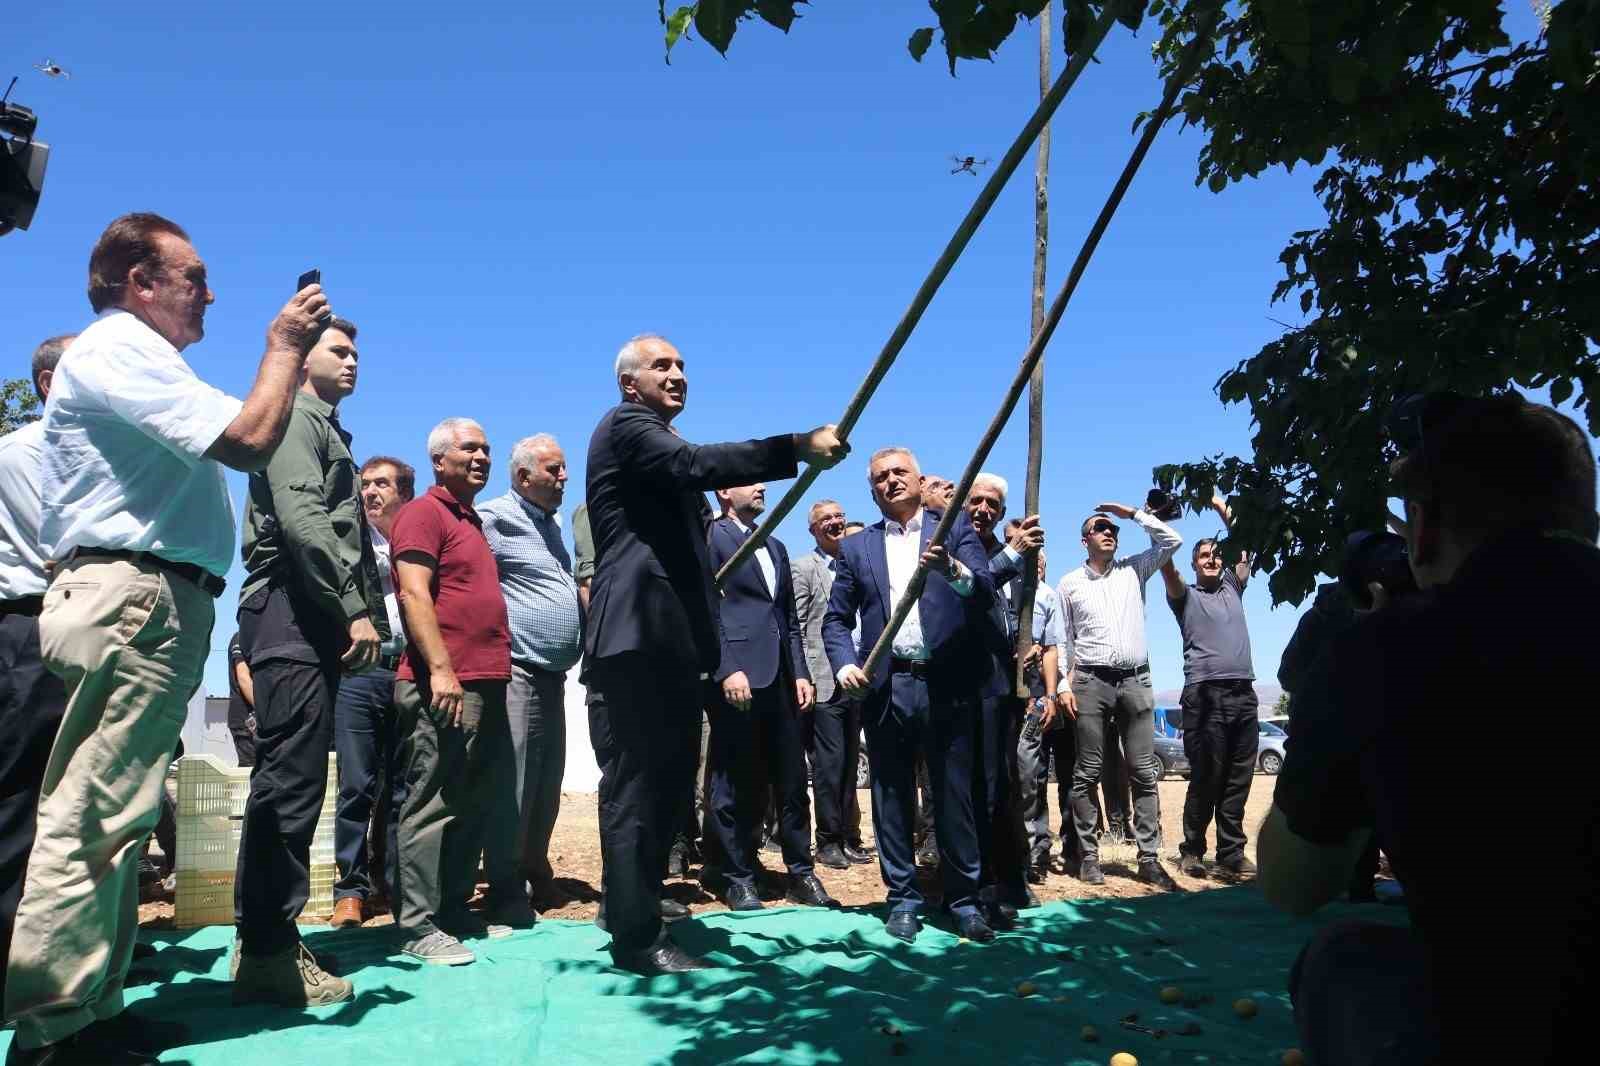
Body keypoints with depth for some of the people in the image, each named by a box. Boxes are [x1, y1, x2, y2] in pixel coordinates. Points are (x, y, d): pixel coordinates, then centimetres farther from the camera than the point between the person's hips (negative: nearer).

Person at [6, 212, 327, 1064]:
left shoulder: (135, 359, 26)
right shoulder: (117, 349, -7)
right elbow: (250, 441, -17)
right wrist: (285, 345, -6)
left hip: (152, 605, 11)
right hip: (134, 600, -11)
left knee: (117, 814, 11)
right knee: (91, 816, -9)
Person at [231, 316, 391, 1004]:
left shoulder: (329, 434, 28)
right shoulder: (295, 418, 0)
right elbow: (300, 519, -17)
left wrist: (371, 618, 12)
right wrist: (355, 610, -19)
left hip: (319, 622, 10)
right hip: (292, 613, -10)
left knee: (292, 780, 10)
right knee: (291, 779, -12)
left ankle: (265, 940, 17)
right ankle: (267, 955, -8)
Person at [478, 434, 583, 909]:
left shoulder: (551, 523, 18)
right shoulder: (496, 518, -9)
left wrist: (577, 652, 19)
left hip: (553, 675, 9)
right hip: (516, 672, -8)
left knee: (547, 782, 14)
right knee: (513, 783, -5)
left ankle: (536, 871, 26)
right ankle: (504, 885, 4)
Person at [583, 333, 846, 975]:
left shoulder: (662, 444, 27)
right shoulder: (625, 426, -3)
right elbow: (697, 465, -22)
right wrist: (799, 447, -25)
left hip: (668, 640, 10)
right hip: (639, 637, -10)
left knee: (664, 788, 13)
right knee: (636, 790, -6)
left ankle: (637, 918, 24)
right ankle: (638, 938, 1)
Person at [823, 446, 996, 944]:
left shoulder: (955, 528, 9)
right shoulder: (856, 547, 14)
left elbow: (985, 590, -6)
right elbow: (836, 619, 11)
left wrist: (952, 569, -27)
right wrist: (845, 664, -8)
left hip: (946, 684, -2)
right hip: (886, 688, 2)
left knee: (955, 795, 3)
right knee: (892, 797, 7)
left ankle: (964, 899, 14)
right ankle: (903, 898, 18)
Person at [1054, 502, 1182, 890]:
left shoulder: (1134, 570, 14)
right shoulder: (1070, 583, 9)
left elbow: (1171, 540, 7)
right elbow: (1062, 640, 7)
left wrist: (1134, 513, 7)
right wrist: (1062, 685, -2)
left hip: (1136, 680, 2)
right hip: (1091, 681, -2)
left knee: (1143, 772, 0)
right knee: (1087, 773, -1)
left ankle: (1149, 858, 3)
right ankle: (1088, 855, 4)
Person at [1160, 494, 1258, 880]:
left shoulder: (1232, 587, 22)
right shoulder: (1186, 596, 9)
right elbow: (1165, 562, -5)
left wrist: (1221, 507, 24)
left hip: (1243, 692, 4)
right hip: (1205, 693, -4)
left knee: (1238, 779, 4)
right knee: (1206, 778, -4)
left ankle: (1232, 854, 10)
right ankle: (1192, 851, 7)